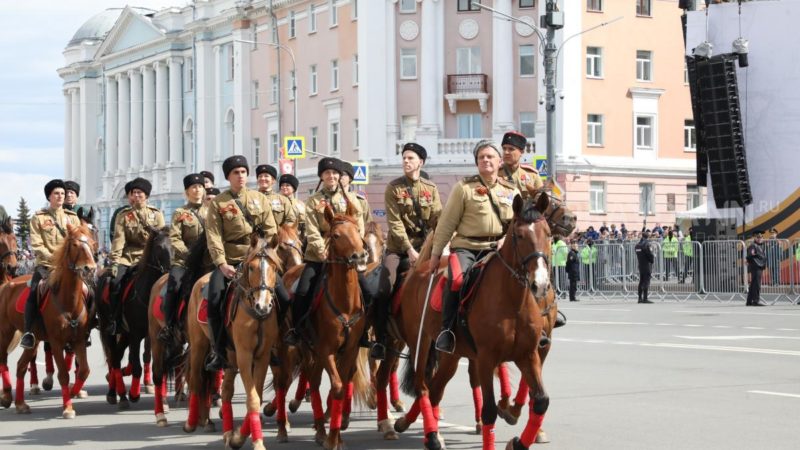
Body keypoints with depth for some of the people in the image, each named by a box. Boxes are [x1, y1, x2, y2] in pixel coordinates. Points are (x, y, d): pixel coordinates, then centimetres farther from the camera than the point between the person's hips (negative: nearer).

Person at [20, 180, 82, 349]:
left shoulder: (72, 217, 11)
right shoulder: (38, 218, 4)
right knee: (34, 292, -24)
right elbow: (36, 244, -4)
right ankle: (28, 332, -17)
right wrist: (53, 258, -15)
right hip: (46, 264, -2)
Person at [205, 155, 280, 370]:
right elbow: (214, 237, -4)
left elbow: (270, 231, 6)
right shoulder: (218, 204, 4)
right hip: (230, 262, -2)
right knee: (214, 301, -21)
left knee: (284, 299, -12)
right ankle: (218, 352, -9)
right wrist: (222, 264, -15)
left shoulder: (260, 199, 11)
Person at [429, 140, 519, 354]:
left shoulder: (512, 191, 15)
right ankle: (447, 329, -16)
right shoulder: (464, 187, 5)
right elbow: (447, 223, 6)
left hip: (498, 249, 3)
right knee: (457, 279, -31)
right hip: (466, 247, -3)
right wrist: (435, 253, 5)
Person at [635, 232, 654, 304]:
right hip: (647, 265, -7)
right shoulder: (646, 244, -14)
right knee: (646, 282, -6)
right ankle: (645, 298, -9)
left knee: (641, 281, 13)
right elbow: (650, 255, -16)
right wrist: (653, 259, 3)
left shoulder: (637, 245, 9)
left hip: (640, 265, 7)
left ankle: (640, 298, 15)